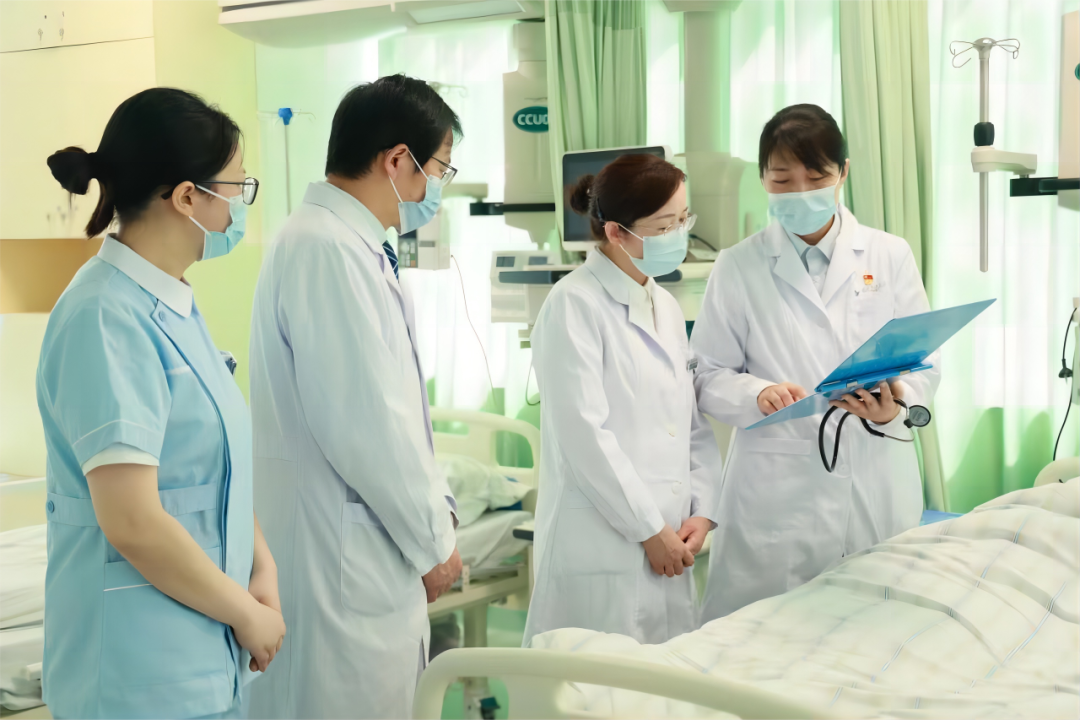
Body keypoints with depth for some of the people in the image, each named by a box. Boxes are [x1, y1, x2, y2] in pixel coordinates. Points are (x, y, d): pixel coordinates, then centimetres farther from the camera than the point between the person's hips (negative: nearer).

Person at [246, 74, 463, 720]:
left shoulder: (357, 247, 12)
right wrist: (432, 541, -11)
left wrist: (436, 510, 12)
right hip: (340, 561, -10)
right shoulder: (326, 249, -18)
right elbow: (362, 423, -21)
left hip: (378, 553, 10)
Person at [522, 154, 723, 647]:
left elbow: (694, 422, 16)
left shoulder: (666, 307, 16)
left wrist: (701, 512, 2)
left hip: (669, 542, 7)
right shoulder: (574, 305, -9)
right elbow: (584, 433, -15)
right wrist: (650, 530, -12)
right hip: (601, 547, -7)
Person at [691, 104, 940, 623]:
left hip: (876, 488, 1)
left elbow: (924, 363, 5)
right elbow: (708, 375, 3)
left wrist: (895, 405, -16)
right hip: (776, 490, -1)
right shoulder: (738, 268, 4)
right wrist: (757, 394, -17)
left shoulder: (890, 256, 7)